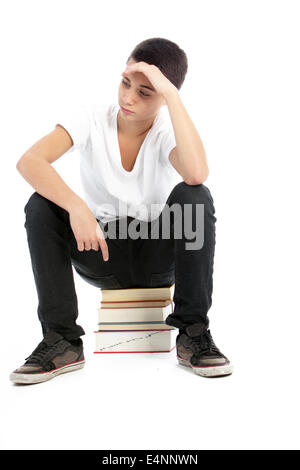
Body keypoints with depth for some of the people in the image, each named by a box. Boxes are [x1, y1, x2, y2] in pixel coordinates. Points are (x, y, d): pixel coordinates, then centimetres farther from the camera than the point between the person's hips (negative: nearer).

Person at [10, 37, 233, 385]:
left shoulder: (169, 127, -11)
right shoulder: (92, 119, -9)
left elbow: (196, 173, -37)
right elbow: (29, 162, -25)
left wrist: (172, 95, -32)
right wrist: (76, 207, -39)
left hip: (159, 256, -1)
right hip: (102, 256, 1)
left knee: (194, 196, -28)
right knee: (40, 205, -23)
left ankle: (193, 335, -18)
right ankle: (62, 342, -16)